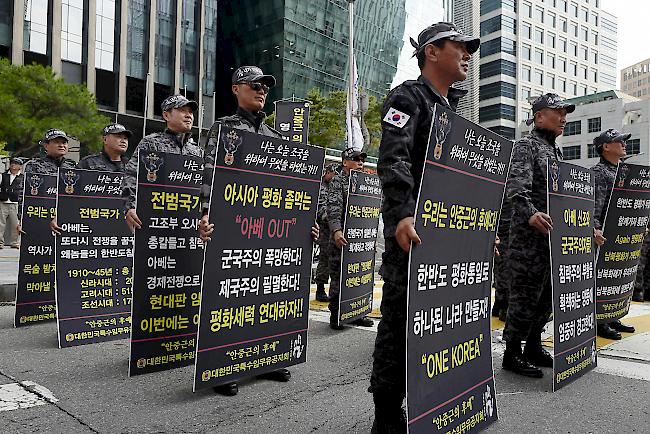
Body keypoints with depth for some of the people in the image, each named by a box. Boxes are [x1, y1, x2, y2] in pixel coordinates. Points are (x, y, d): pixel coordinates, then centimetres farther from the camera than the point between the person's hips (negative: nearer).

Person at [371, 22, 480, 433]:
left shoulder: (453, 109, 24)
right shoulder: (408, 97, -3)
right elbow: (392, 160, -20)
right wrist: (403, 213, -34)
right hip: (412, 230, -9)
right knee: (400, 319, -5)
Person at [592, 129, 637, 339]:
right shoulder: (598, 172, -10)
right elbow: (593, 205, -21)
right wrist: (595, 228, -32)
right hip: (605, 236, -9)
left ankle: (613, 319, 25)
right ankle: (599, 323, 3)